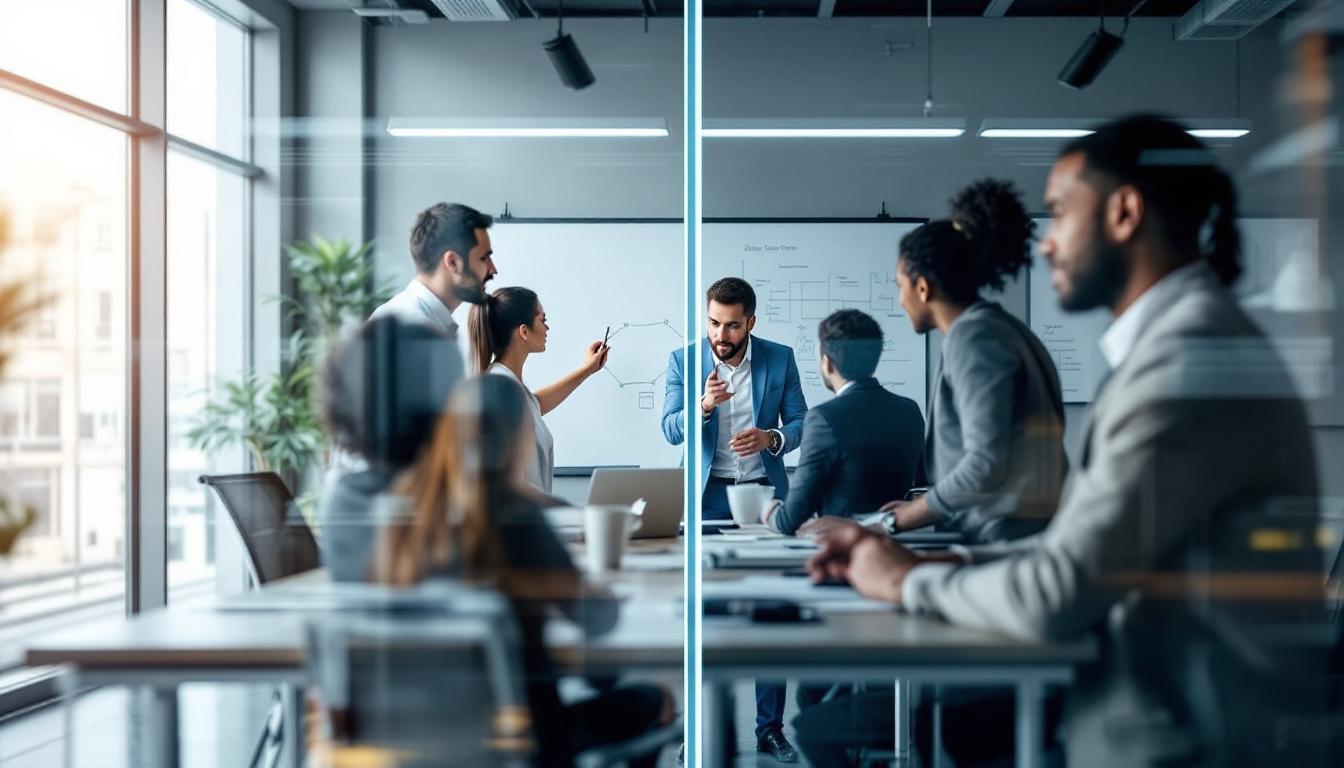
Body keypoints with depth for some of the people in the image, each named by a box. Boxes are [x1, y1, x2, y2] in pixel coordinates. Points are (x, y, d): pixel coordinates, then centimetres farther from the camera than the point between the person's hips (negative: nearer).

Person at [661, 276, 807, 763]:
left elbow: (801, 422, 3)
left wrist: (770, 438, -18)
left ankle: (770, 728, 9)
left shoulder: (780, 359, 1)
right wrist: (704, 406, -26)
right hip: (708, 497, -1)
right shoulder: (683, 362, -1)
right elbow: (671, 430, -6)